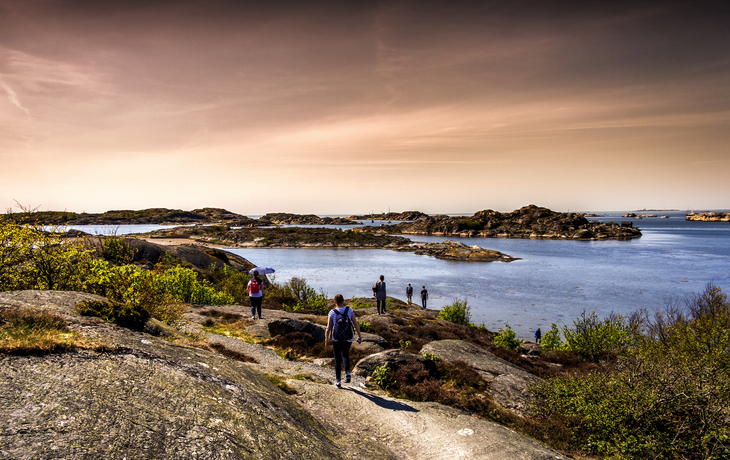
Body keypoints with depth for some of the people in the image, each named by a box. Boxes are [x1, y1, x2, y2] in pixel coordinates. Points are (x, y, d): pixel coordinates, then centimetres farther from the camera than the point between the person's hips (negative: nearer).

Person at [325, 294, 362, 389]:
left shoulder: (332, 312, -9)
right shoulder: (349, 310, -7)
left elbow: (328, 328, -10)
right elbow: (356, 324, -7)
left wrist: (326, 339, 2)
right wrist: (359, 336, 4)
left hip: (336, 340, -1)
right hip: (348, 339, 2)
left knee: (337, 360, 13)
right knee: (345, 355, 28)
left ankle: (338, 382, 15)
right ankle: (347, 373, 8)